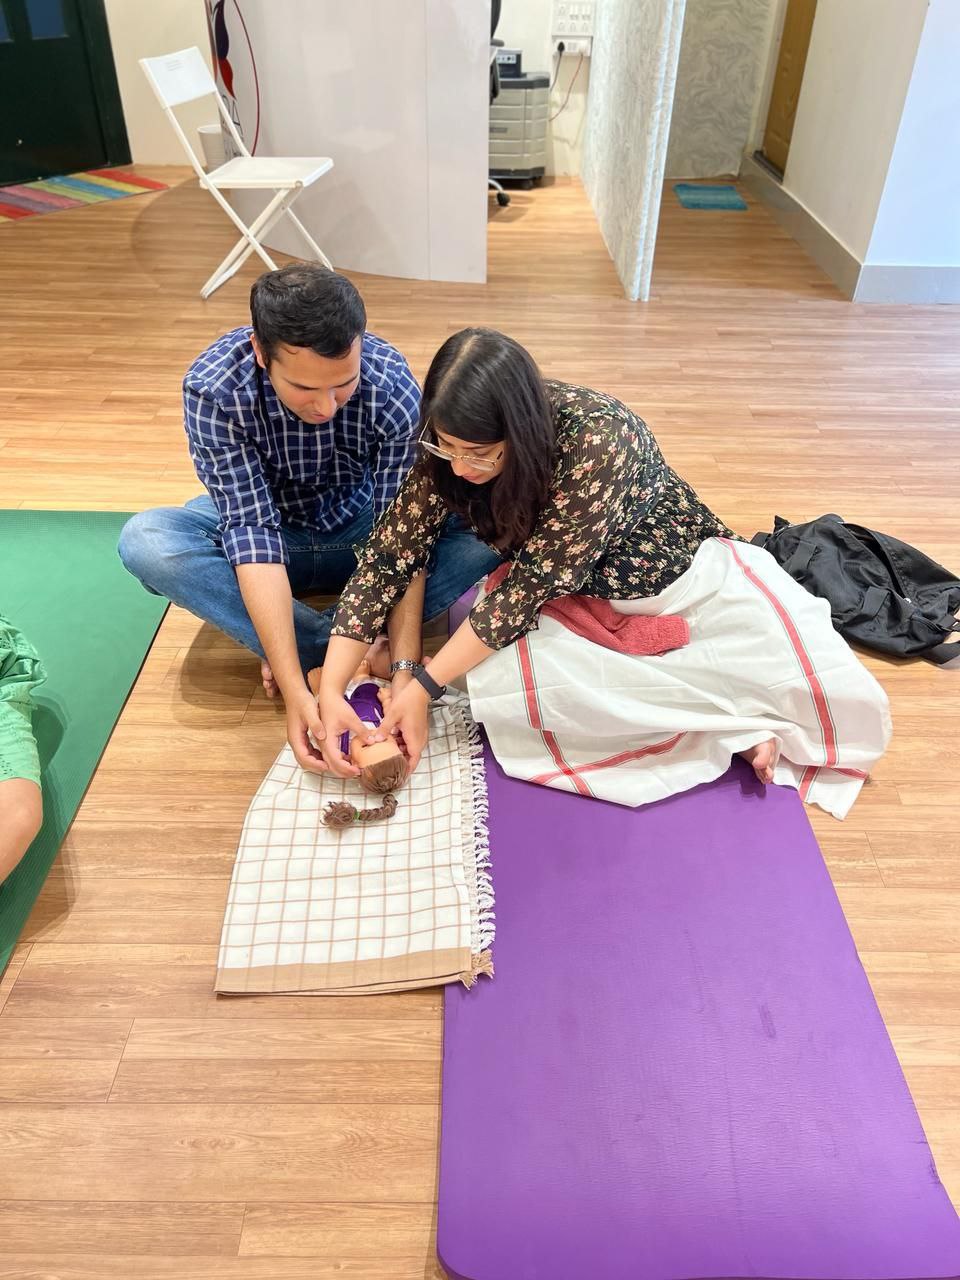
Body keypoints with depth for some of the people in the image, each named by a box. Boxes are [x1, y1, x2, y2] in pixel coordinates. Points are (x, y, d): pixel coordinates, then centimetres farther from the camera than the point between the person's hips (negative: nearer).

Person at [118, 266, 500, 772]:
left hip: (359, 526, 0)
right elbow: (253, 534, -33)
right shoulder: (212, 389, -30)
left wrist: (405, 671, -37)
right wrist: (295, 691, -40)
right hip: (269, 530, 0)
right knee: (145, 542, -30)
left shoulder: (392, 385, -29)